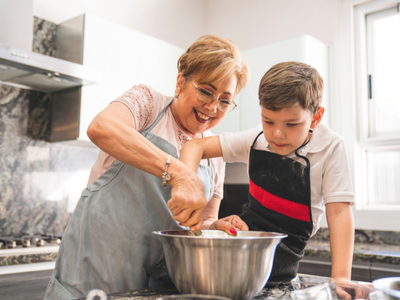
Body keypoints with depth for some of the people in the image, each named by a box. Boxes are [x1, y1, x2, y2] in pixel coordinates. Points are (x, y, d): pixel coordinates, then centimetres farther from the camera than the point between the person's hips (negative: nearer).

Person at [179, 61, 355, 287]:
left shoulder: (330, 148, -15)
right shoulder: (256, 139, -6)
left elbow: (339, 211, -17)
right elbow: (196, 146, -4)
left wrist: (341, 278, -27)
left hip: (283, 251, -4)